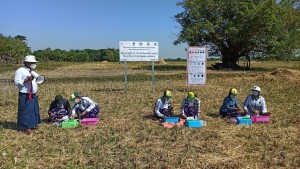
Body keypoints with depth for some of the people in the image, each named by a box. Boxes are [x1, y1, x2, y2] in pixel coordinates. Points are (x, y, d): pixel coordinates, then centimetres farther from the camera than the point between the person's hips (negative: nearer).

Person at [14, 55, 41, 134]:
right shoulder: (20, 71, -11)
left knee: (34, 110, 13)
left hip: (33, 95, 9)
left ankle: (32, 124, 26)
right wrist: (27, 79, -27)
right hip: (25, 96, -9)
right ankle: (25, 127, 3)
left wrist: (36, 92, 17)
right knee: (25, 111, -5)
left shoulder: (31, 71, 16)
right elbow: (17, 82, -18)